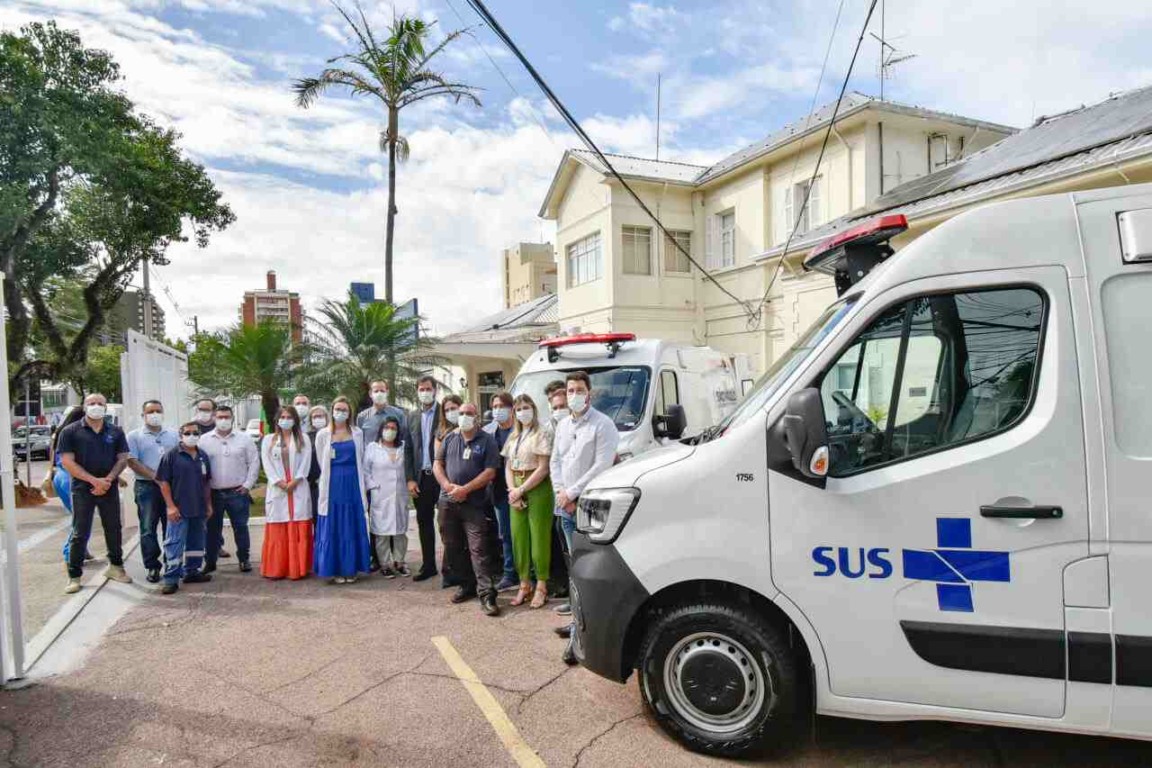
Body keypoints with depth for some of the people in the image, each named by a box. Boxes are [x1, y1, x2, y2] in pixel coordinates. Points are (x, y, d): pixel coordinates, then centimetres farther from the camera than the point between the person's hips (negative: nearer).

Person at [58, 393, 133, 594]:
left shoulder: (116, 432, 7)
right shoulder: (70, 432, -1)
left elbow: (123, 459, 4)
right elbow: (67, 462, -7)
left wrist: (108, 480, -12)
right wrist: (94, 480, -16)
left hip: (110, 488, 3)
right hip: (82, 489, -2)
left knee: (114, 529, 10)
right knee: (80, 534, 2)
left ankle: (115, 566, 25)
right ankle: (74, 576, 11)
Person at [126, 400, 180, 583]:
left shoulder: (174, 435, 13)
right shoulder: (135, 436, 3)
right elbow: (132, 462, -6)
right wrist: (155, 476, -14)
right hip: (147, 487, -3)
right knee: (148, 529, 0)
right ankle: (152, 566, 7)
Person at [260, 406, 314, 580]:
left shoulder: (303, 439, 9)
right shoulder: (268, 440, 12)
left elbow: (306, 462, 0)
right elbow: (267, 464, 2)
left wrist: (294, 481, -11)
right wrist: (280, 482, -10)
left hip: (299, 489, -1)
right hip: (277, 490, 1)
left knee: (299, 531, -2)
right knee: (277, 532, 2)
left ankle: (298, 568, 3)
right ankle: (275, 569, 9)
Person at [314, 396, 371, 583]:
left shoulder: (357, 433, 6)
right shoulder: (323, 434, 2)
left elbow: (361, 461, 10)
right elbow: (322, 464, 8)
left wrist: (359, 483, 6)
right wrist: (338, 476, 9)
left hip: (353, 484, 1)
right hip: (332, 485, -1)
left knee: (353, 526, 5)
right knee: (333, 527, 2)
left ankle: (351, 569, 13)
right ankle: (335, 569, 9)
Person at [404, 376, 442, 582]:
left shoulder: (445, 413, -3)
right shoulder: (412, 417, 11)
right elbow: (408, 450, 10)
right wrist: (410, 479, 2)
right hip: (421, 477, 4)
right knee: (424, 522, 10)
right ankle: (428, 565, 20)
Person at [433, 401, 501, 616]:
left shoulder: (487, 440, -1)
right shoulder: (449, 438, 12)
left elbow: (490, 471, -7)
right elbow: (437, 464, 10)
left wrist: (466, 489, -14)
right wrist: (448, 486, -7)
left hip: (474, 503, -5)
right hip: (447, 501, 5)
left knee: (478, 548, -9)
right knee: (453, 547, 12)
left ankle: (486, 595, -7)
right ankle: (466, 585, 26)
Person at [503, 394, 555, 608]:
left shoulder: (542, 433, -3)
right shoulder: (513, 437, 17)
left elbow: (543, 468, -10)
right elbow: (508, 467, 13)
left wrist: (522, 490, -11)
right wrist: (512, 491, -3)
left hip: (537, 489, -6)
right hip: (516, 491, 6)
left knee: (539, 537, -3)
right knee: (518, 537, 6)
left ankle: (541, 586, 6)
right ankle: (524, 584, 17)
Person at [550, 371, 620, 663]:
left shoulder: (603, 424, -9)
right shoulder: (562, 425, 15)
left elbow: (601, 466, -15)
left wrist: (572, 492, -13)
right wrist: (560, 493, 1)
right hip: (566, 505, 7)